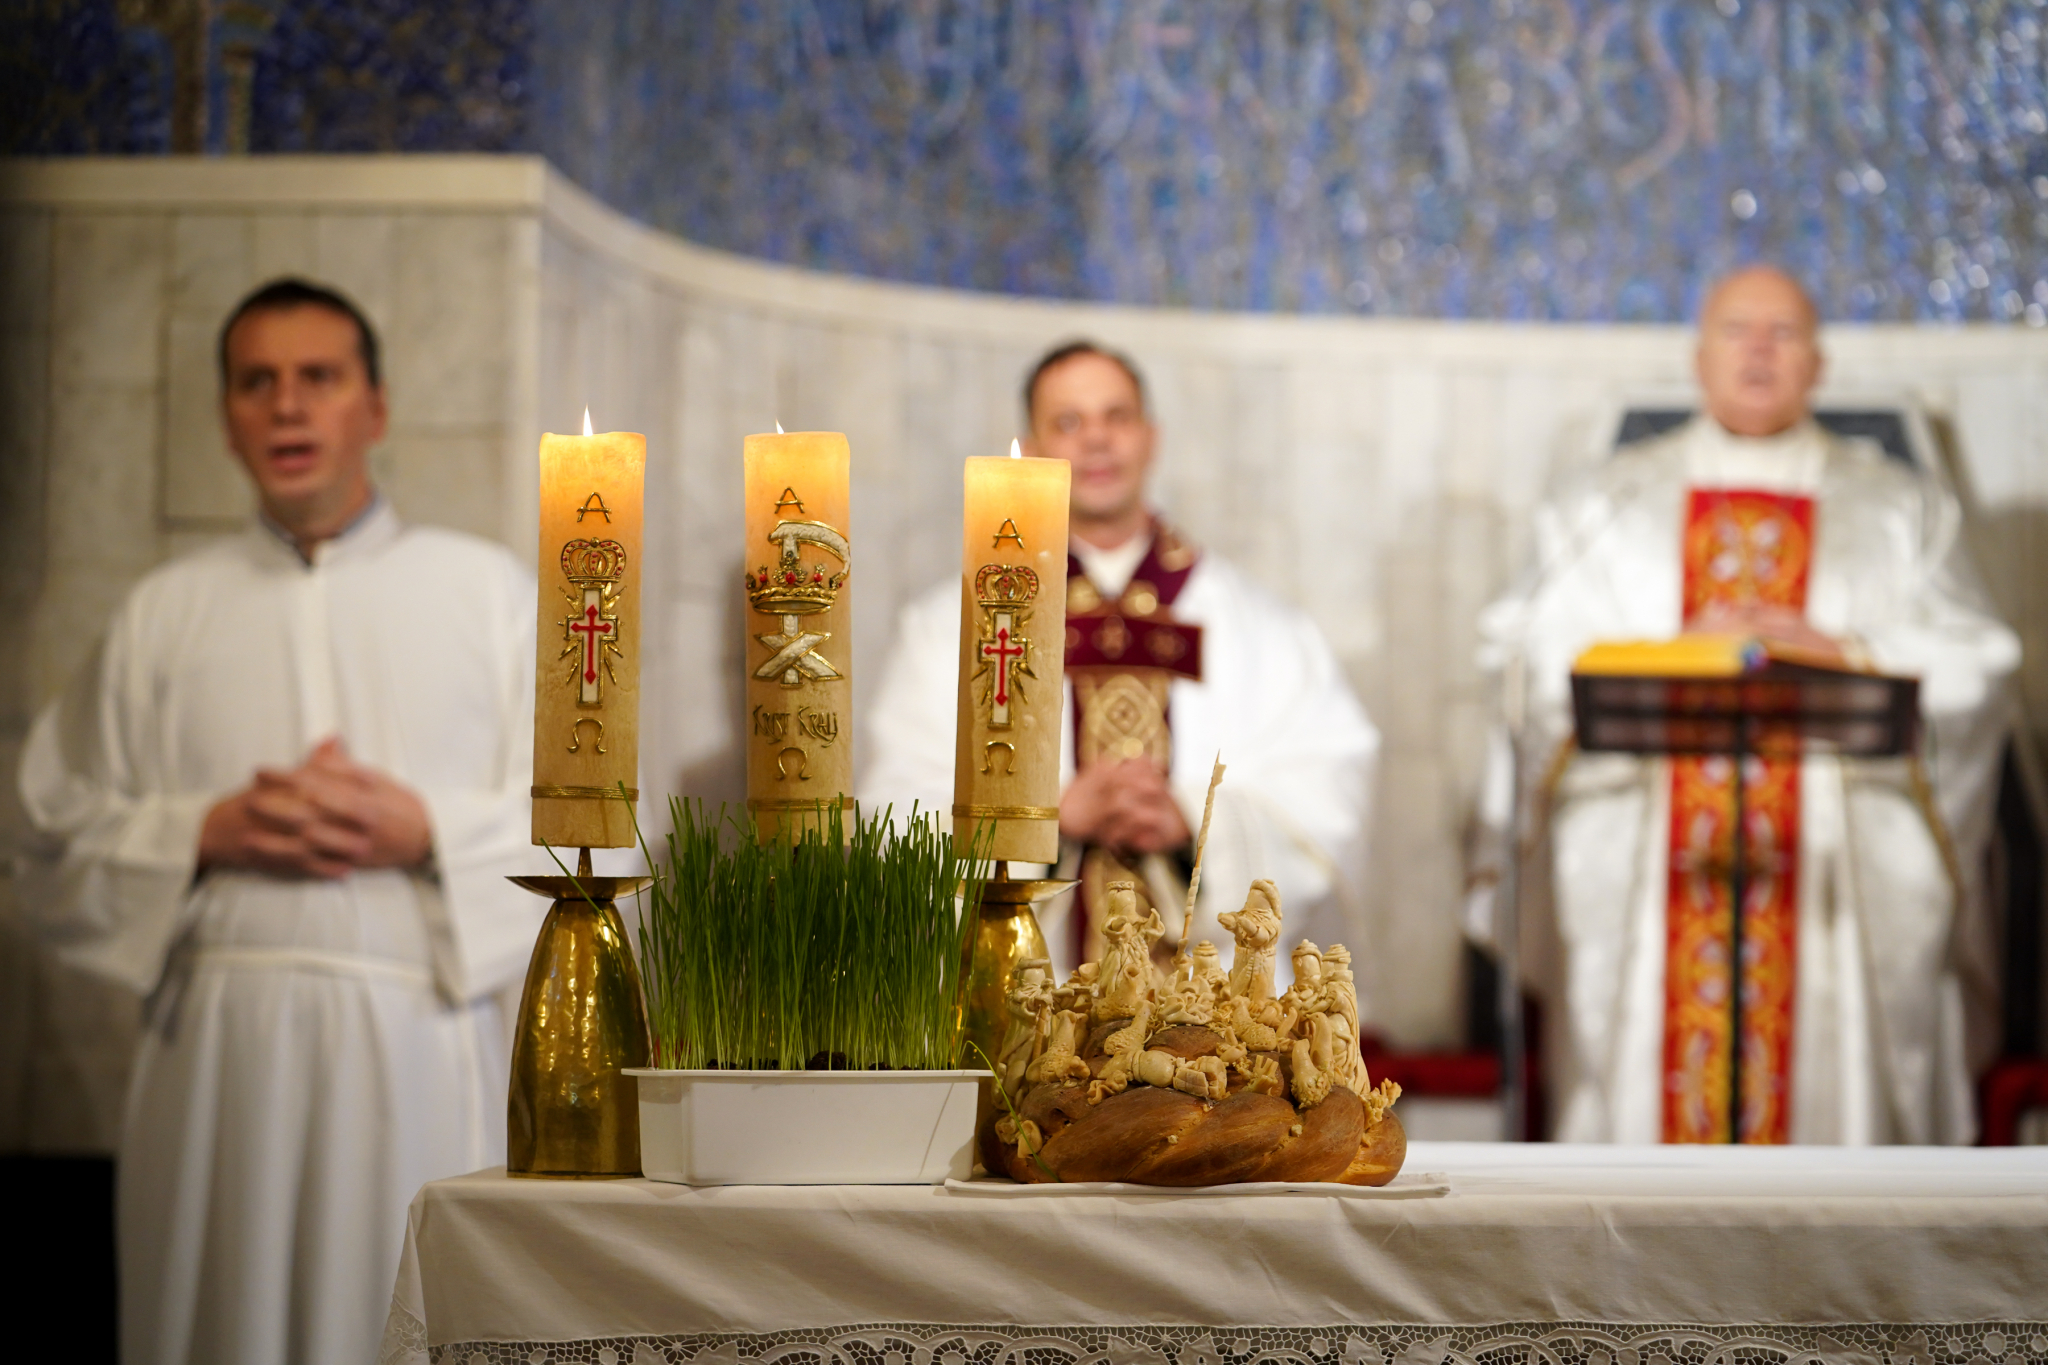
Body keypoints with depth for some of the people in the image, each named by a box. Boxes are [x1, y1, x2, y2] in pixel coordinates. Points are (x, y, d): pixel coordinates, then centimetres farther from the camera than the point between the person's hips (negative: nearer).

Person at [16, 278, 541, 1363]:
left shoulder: (487, 590, 10)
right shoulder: (163, 612, 14)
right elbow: (63, 830, 10)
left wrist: (422, 830, -9)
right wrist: (212, 832, -7)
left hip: (419, 1035, -1)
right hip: (216, 1036, 1)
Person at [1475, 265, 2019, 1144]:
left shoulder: (1900, 508, 14)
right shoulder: (1610, 503, 15)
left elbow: (1968, 668, 4)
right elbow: (1540, 652, 5)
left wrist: (1843, 655, -11)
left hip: (1844, 863, 0)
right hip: (1645, 868, 0)